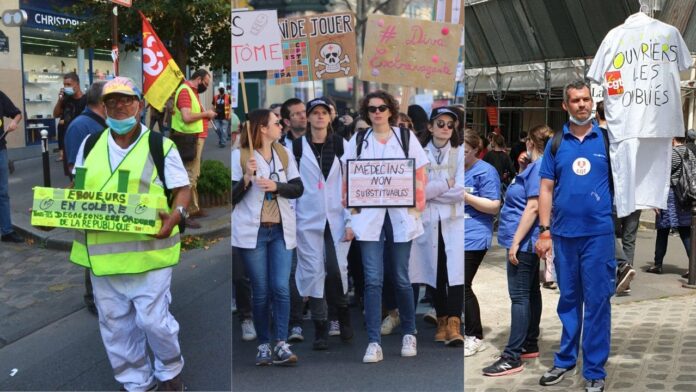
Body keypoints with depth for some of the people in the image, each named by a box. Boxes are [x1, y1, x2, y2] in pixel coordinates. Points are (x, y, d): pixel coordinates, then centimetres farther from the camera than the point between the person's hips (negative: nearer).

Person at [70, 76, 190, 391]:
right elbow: (78, 190, 18)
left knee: (153, 319, 0)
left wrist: (175, 216, -24)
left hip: (148, 250, -4)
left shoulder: (160, 145, -3)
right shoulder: (90, 144, 10)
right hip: (102, 252, 5)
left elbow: (182, 189, -4)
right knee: (114, 324, 13)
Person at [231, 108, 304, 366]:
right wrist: (247, 178, -19)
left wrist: (276, 186, -12)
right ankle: (264, 346, 13)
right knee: (261, 292, 3)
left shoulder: (284, 154, 9)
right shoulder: (239, 155, -3)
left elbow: (298, 188, 5)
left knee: (281, 287, -6)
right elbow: (232, 197, -4)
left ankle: (281, 345, -1)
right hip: (252, 231, -3)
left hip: (281, 230, 3)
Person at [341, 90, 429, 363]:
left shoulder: (406, 137, 8)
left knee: (400, 278, 7)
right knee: (373, 280, -4)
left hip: (400, 216, 0)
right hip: (369, 216, 1)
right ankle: (374, 343, 0)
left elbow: (420, 173, 6)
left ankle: (409, 334, 26)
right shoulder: (358, 140, 10)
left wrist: (418, 202, -6)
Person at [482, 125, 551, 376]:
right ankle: (530, 345, 26)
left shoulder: (538, 167, -15)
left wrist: (516, 242, -21)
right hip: (529, 241, 10)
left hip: (523, 241, -10)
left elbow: (533, 207, -21)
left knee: (520, 296, -8)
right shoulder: (538, 166, 13)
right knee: (530, 292, 15)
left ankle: (512, 357, -5)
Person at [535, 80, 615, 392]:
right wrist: (544, 231, 0)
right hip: (563, 233, 2)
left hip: (598, 232, -2)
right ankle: (565, 359, 27)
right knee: (568, 299, 14)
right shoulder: (556, 143, 6)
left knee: (597, 302, 2)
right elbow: (546, 189, 5)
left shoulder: (607, 138, 3)